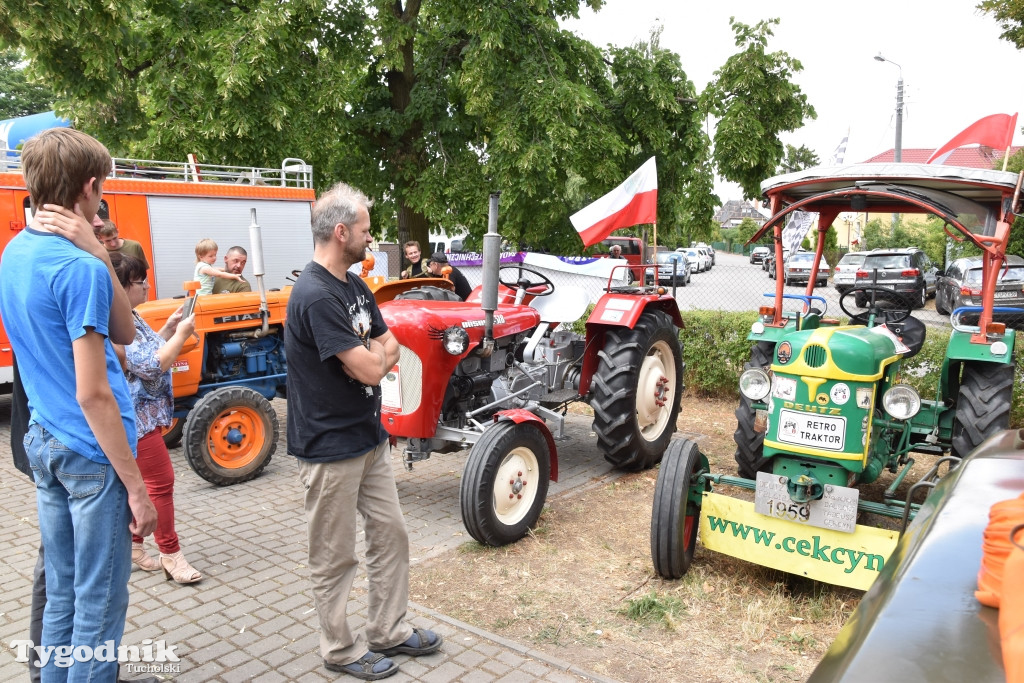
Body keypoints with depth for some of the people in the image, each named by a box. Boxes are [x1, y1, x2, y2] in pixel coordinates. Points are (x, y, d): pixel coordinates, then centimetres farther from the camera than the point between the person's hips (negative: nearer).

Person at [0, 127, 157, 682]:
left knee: (61, 591, 20)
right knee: (100, 604, 6)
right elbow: (93, 393, -21)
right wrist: (136, 487, -17)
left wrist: (97, 255, -7)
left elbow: (123, 332, 5)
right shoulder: (80, 268, -20)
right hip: (92, 452, -8)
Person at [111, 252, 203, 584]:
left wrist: (168, 329, 8)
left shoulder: (130, 317, 10)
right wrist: (181, 334, -16)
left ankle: (132, 545, 29)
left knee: (139, 482, 18)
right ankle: (170, 555, 4)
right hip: (137, 417, -11)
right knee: (160, 482, -5)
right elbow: (152, 367, -25)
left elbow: (148, 351, 20)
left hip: (141, 414, 11)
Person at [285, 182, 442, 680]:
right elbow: (369, 370, -25)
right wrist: (376, 353, -3)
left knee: (390, 534, 16)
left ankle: (387, 631, 32)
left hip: (370, 437, 9)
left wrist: (371, 354, -12)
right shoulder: (315, 296, -23)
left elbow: (390, 350, 10)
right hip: (330, 448, -9)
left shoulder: (354, 286, 8)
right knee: (334, 558, 8)